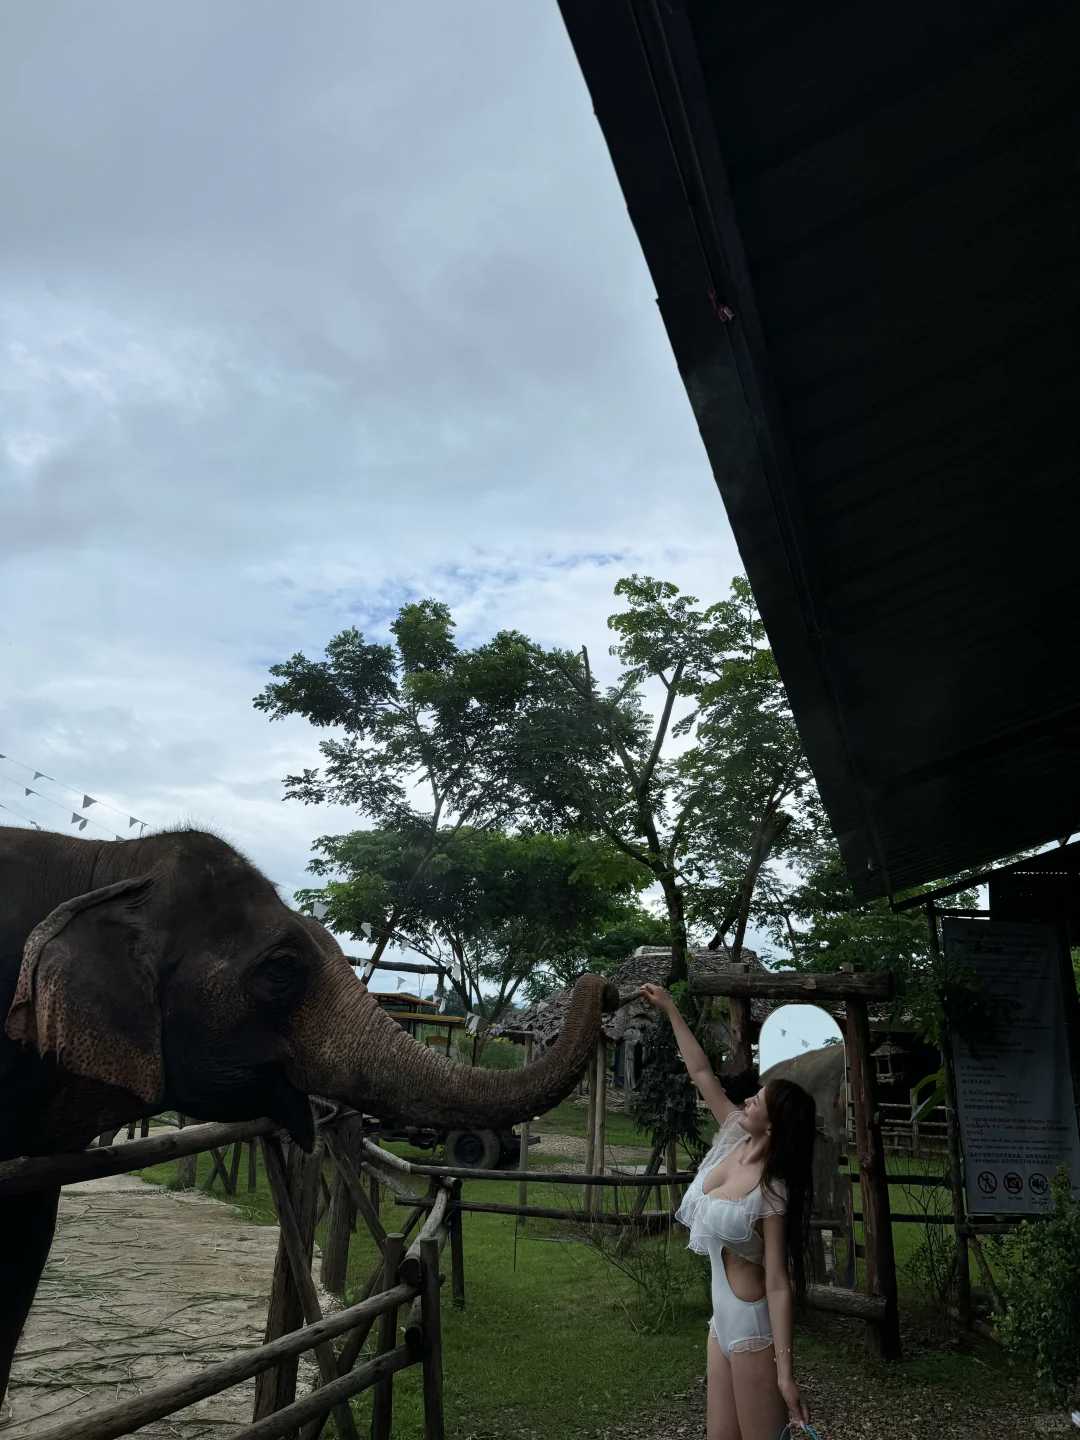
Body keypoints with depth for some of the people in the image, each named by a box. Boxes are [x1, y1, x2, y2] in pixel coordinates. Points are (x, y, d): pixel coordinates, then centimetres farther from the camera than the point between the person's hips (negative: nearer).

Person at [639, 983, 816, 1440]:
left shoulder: (773, 1193, -22)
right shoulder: (734, 1136, -4)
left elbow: (778, 1284, -22)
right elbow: (701, 1072, 0)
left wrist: (785, 1371, -23)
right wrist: (670, 1009, 1)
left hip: (753, 1322, -7)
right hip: (723, 1316, 7)